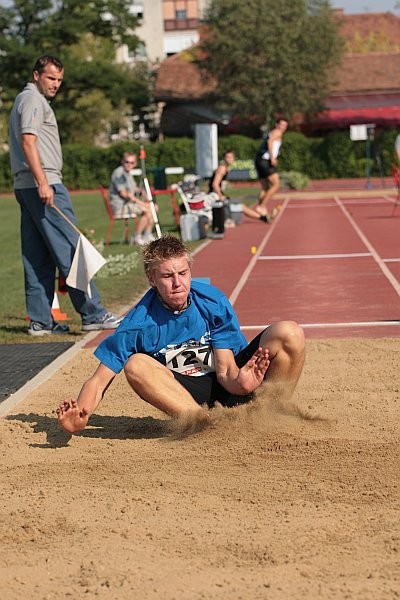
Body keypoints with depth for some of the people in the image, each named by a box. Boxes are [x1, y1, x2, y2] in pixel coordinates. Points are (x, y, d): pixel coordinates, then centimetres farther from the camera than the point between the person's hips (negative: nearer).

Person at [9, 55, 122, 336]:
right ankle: (93, 314, -11)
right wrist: (43, 183, -25)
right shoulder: (33, 100, -6)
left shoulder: (24, 100, 25)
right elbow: (28, 142, -17)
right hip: (43, 185, -10)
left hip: (26, 187, 10)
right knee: (70, 250, -11)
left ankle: (40, 320, 9)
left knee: (38, 258, 8)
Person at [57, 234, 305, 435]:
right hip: (191, 395, 0)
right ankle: (209, 425, -40)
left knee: (289, 332, -23)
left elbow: (225, 369, -14)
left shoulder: (213, 302, -12)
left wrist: (238, 381, -39)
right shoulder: (140, 323, -14)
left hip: (230, 383, 0)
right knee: (136, 365, -31)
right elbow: (99, 380, -14)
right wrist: (80, 420, -35)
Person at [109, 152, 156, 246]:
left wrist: (141, 191, 3)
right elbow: (123, 193, -22)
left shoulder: (128, 173, 17)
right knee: (146, 211, -24)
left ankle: (147, 236, 5)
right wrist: (138, 201, -22)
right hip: (119, 205, -10)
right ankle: (137, 238, -17)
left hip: (129, 202, 10)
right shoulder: (119, 173, -15)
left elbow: (133, 188, 27)